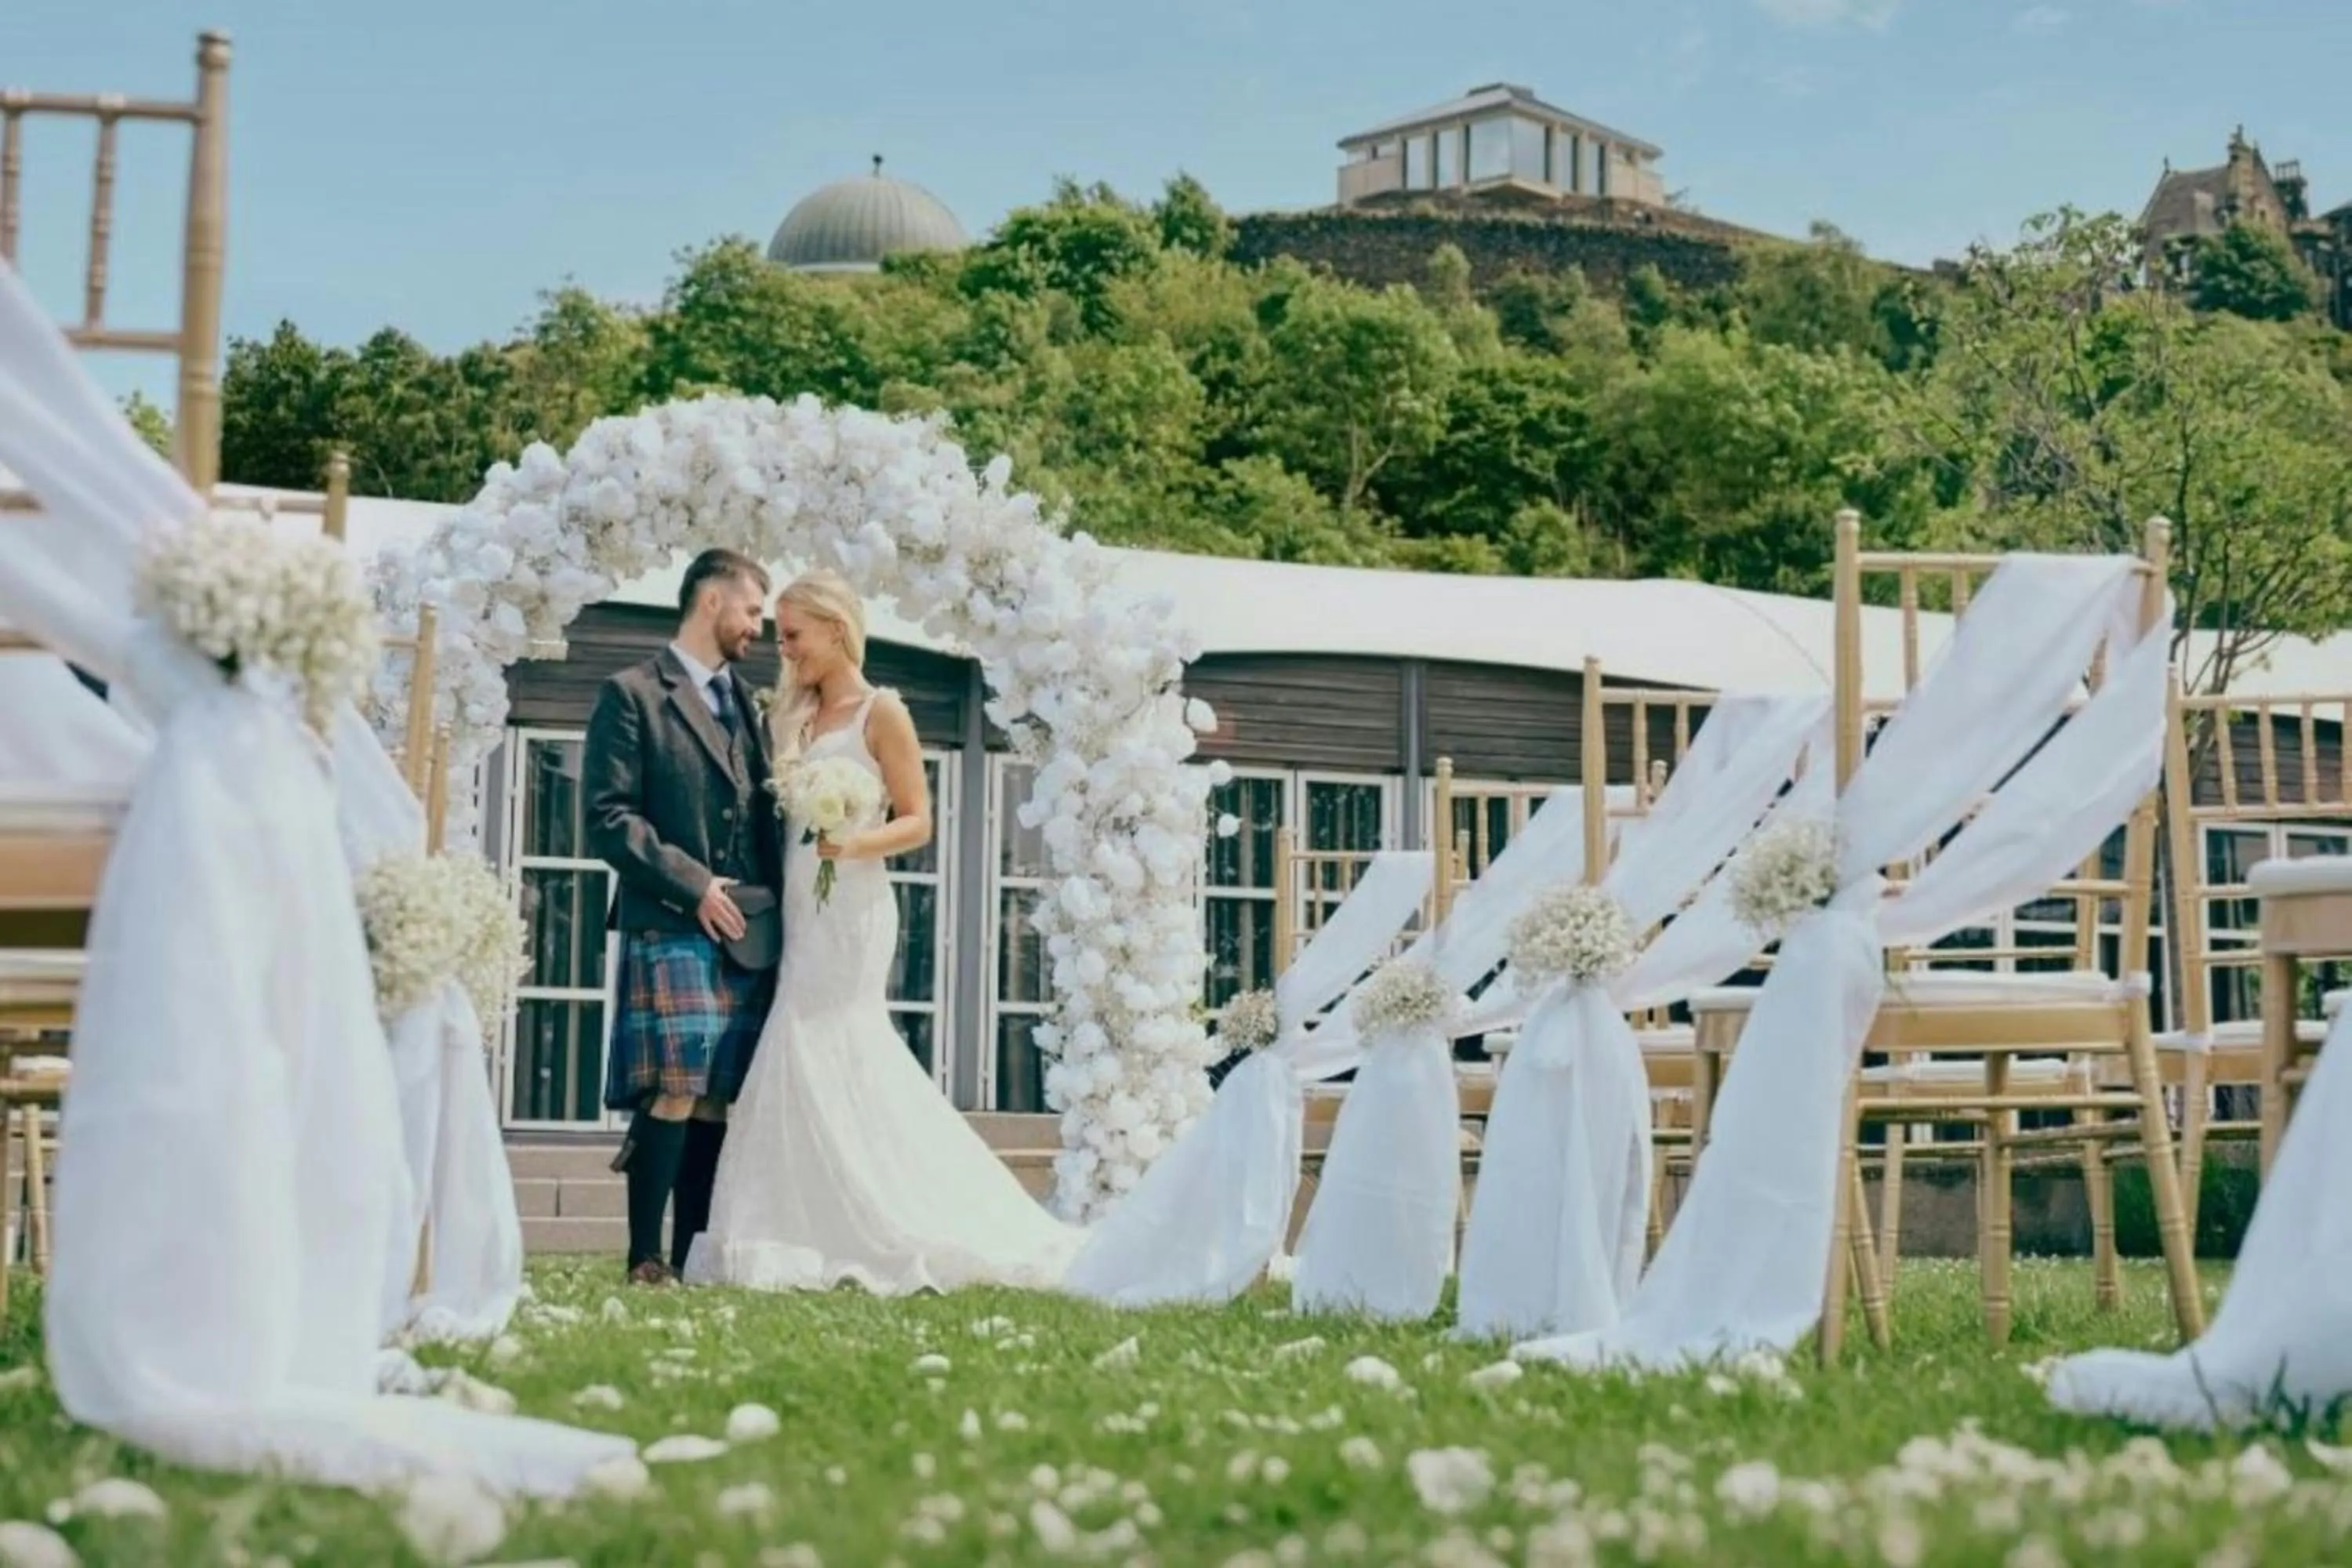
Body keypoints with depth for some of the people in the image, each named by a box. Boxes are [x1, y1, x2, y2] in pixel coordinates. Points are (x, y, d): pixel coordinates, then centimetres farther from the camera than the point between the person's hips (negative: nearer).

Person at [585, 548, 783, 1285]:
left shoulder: (745, 700, 21)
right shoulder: (633, 695, 0)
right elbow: (610, 817, -7)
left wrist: (776, 906, 8)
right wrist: (692, 885, -12)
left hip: (748, 934, 6)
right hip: (671, 928, -6)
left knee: (721, 1099, 4)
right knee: (677, 1092, -14)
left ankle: (693, 1253, 9)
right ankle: (645, 1257, -8)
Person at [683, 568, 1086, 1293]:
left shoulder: (880, 712, -3)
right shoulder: (795, 717, 17)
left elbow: (918, 823, -8)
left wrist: (854, 844, -22)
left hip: (849, 910, -7)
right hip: (799, 908, 7)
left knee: (819, 1061, -11)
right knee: (848, 1066, 4)